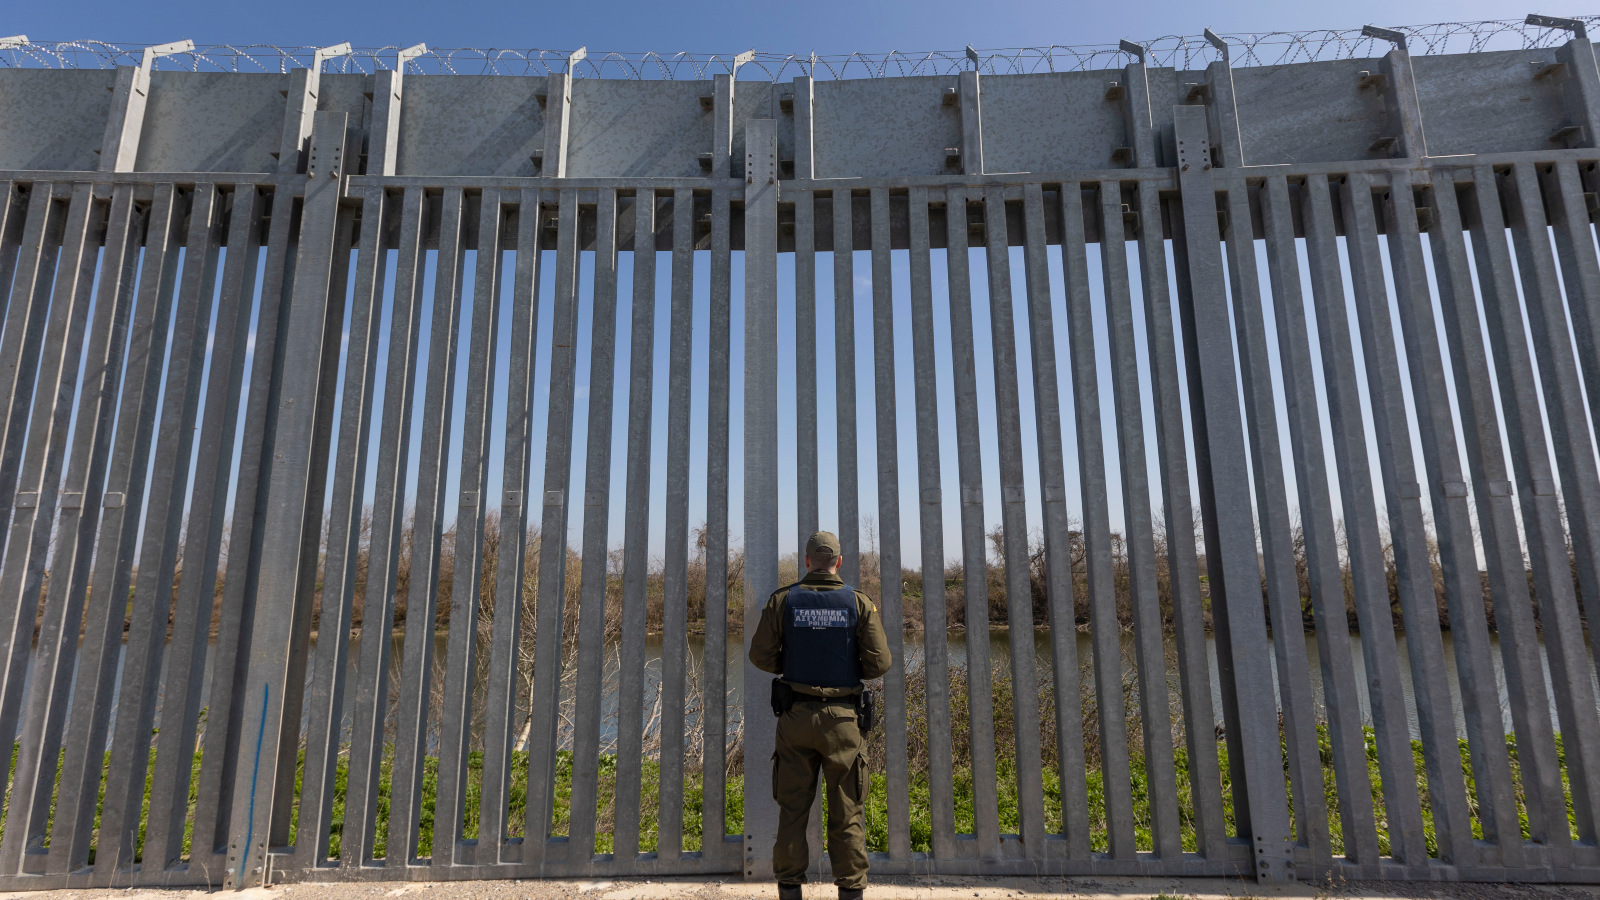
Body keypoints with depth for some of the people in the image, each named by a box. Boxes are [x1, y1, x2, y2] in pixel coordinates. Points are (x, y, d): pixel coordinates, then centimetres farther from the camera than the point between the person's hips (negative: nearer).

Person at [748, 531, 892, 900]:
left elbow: (761, 655, -2)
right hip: (842, 717, -1)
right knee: (846, 811, 9)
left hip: (795, 716, 1)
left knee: (792, 807, 11)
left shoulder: (783, 600, -1)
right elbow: (879, 663, -7)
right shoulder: (859, 603, -3)